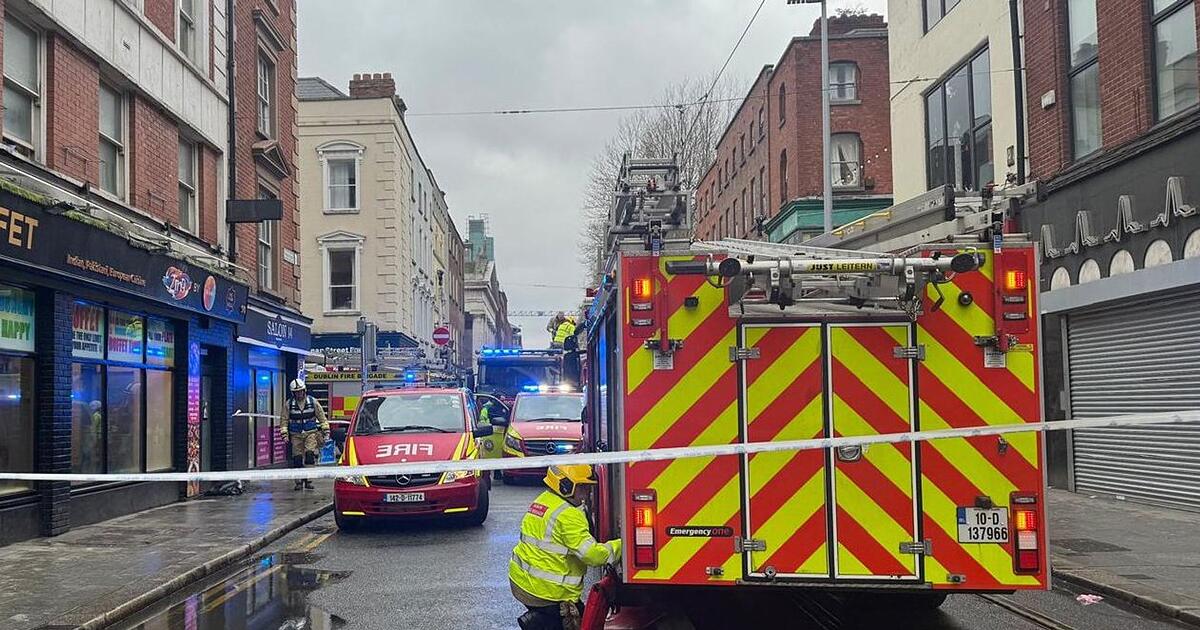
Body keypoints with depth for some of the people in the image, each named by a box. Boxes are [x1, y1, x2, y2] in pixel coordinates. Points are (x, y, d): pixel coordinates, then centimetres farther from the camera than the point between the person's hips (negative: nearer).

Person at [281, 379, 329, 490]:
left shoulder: (313, 401, 1)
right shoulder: (289, 404, 2)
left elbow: (322, 417, 7)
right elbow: (285, 420, 7)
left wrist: (326, 432, 3)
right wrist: (285, 434, -2)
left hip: (311, 433, -1)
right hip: (296, 435, 1)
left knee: (310, 455, -16)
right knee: (297, 459, 1)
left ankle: (308, 480, -11)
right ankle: (299, 482, 11)